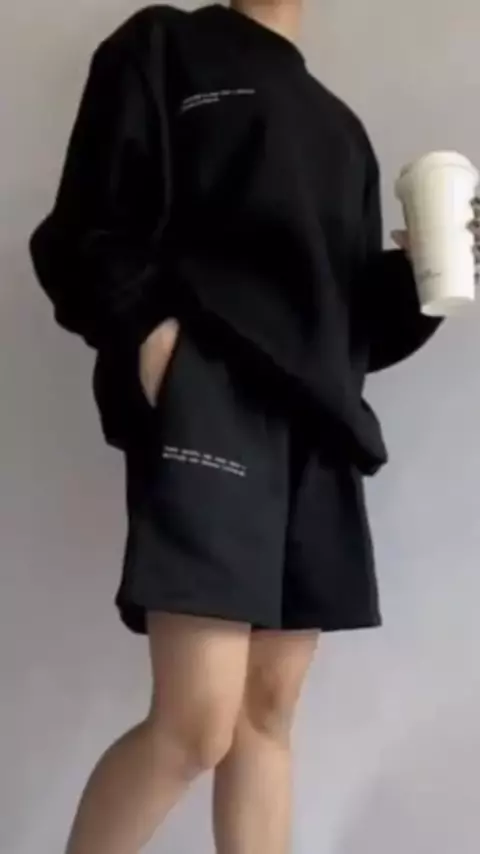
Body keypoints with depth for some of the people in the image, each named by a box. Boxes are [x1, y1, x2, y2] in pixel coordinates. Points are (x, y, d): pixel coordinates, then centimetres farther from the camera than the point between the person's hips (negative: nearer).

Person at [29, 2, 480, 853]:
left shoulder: (339, 127, 27)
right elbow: (83, 235, 0)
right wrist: (145, 334, -17)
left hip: (318, 423, 7)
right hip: (207, 401, -6)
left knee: (270, 710, 6)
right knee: (197, 724, -14)